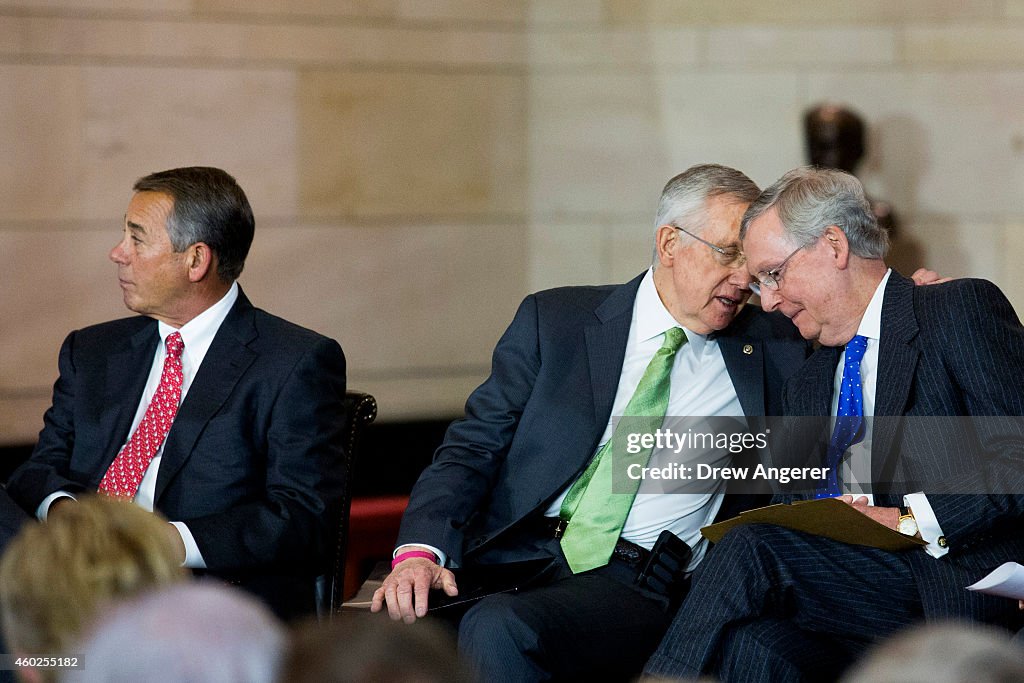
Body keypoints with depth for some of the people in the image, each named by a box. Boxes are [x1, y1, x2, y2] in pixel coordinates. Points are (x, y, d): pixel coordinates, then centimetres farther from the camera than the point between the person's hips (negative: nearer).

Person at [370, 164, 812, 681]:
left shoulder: (769, 348, 14)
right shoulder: (553, 320, 11)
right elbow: (472, 448, 4)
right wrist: (419, 552, -12)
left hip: (633, 582, -1)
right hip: (512, 556, 1)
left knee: (498, 632, -32)